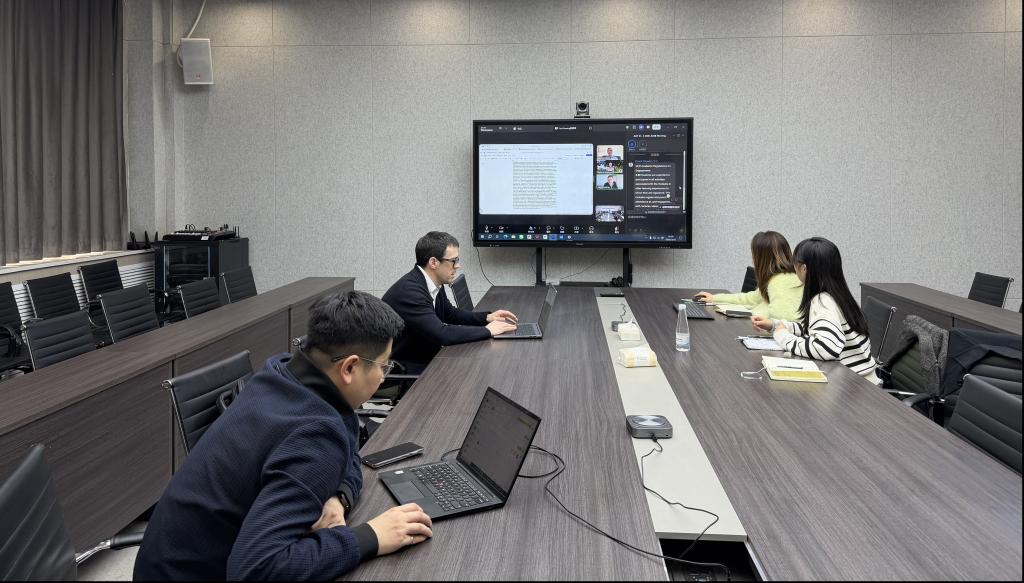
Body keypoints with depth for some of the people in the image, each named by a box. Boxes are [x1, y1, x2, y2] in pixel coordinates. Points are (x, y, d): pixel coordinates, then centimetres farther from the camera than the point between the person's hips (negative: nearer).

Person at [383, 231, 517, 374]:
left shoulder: (433, 283, 0)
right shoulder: (408, 290, -25)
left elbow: (450, 313, 17)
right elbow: (441, 334, -31)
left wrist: (486, 317, 2)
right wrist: (487, 330, -20)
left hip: (427, 359, 8)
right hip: (404, 370, -8)